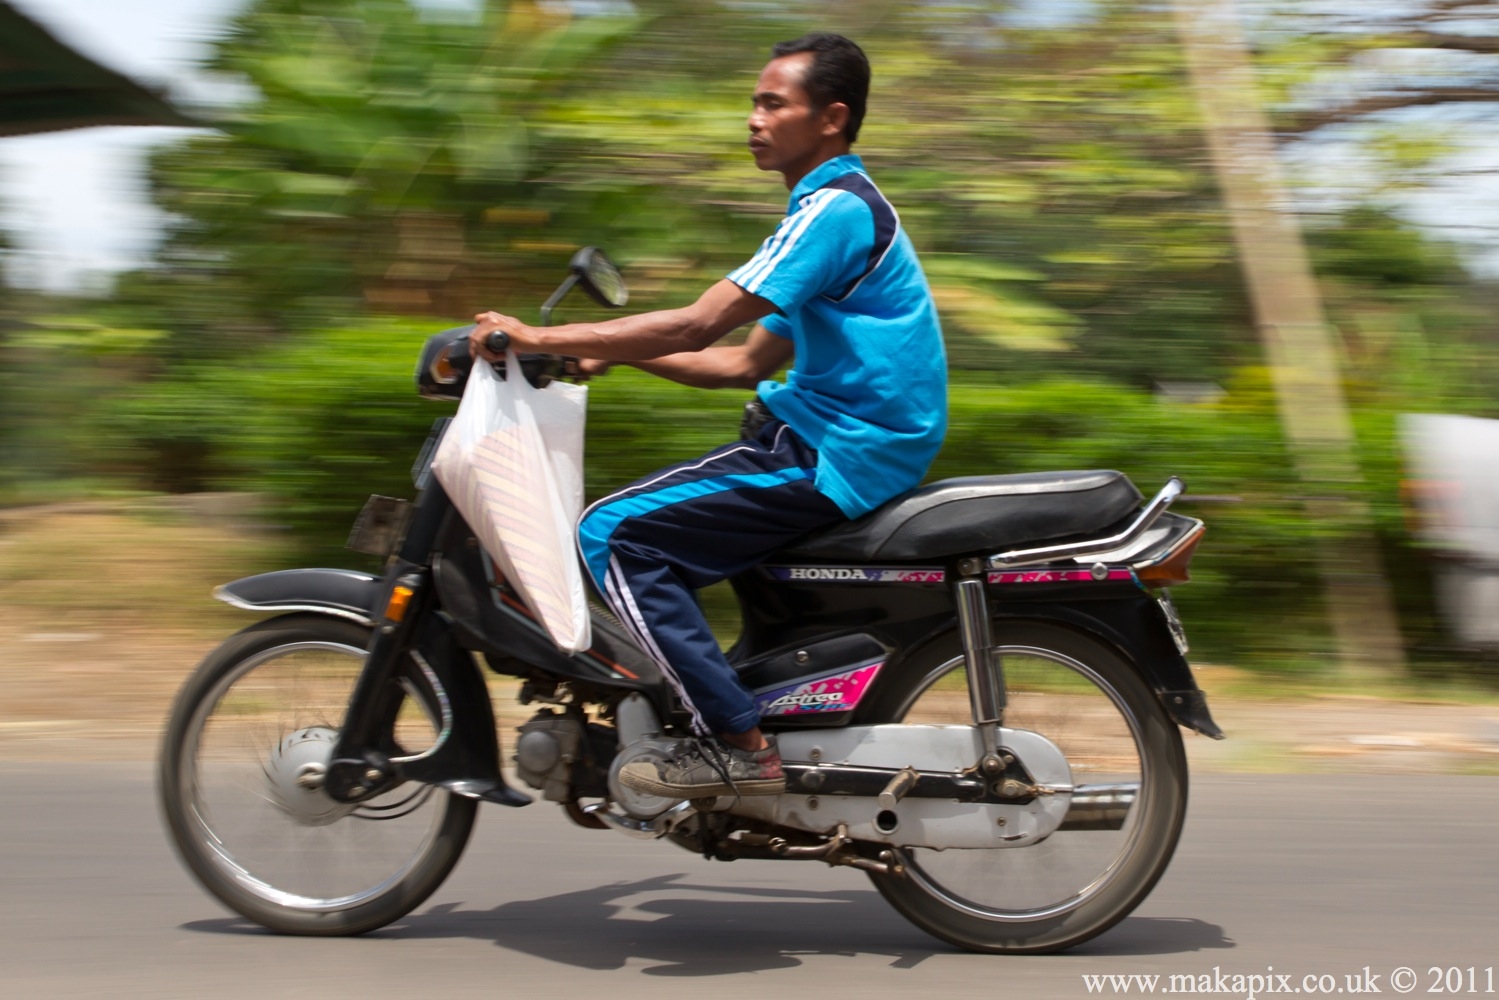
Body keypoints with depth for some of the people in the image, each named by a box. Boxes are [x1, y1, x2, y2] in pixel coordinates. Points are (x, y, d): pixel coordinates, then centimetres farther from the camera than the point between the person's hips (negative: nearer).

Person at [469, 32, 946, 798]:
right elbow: (745, 364, 18)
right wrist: (610, 353, 12)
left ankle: (738, 746, -14)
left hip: (836, 457, -10)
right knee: (652, 520, 18)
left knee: (616, 534, -12)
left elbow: (697, 326, -22)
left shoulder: (836, 208, -14)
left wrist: (539, 337, -17)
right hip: (839, 444, 10)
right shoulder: (839, 207, 18)